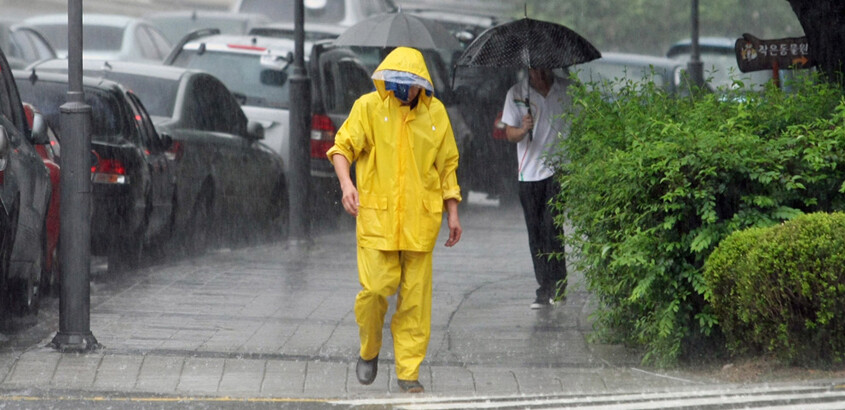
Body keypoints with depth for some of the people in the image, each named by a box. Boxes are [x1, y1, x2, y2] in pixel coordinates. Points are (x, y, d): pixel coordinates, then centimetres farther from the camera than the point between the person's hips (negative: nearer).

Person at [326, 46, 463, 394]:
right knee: (376, 287, -10)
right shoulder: (368, 107, -1)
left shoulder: (435, 113, 7)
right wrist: (346, 182, -23)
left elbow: (447, 165, 14)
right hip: (377, 215, -2)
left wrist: (453, 213, 11)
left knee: (415, 296, 1)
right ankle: (369, 351, 17)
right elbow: (344, 146, -4)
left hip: (419, 220, 2)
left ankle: (409, 371, 8)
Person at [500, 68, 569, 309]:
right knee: (536, 233, 3)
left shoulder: (568, 90, 6)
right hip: (529, 172, 2)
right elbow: (510, 133, 3)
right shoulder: (516, 94, 5)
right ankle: (545, 288, 9)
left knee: (552, 224, -17)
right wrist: (523, 130, -20)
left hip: (560, 168, -2)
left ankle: (556, 283, -14)